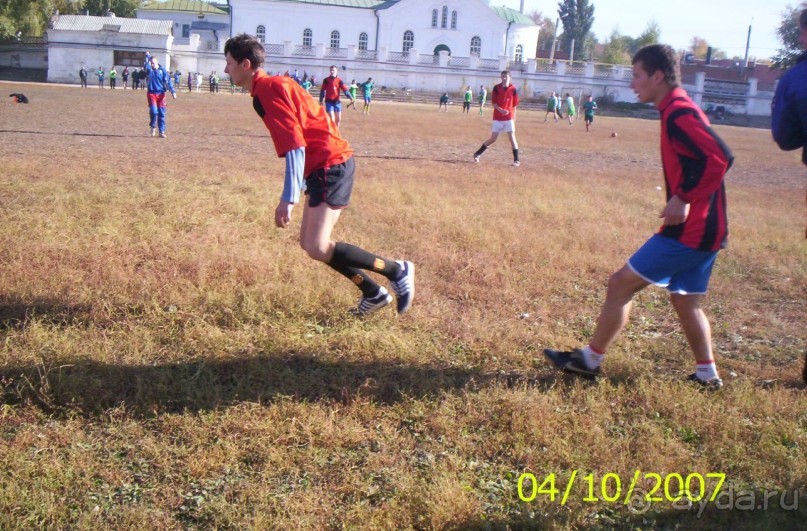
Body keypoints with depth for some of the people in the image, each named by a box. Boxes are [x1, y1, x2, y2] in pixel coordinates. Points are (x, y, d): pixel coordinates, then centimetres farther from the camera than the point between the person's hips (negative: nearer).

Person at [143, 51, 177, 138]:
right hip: (151, 93, -1)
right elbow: (146, 66, -13)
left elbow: (168, 81, -3)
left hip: (161, 94, 1)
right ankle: (153, 127, 9)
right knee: (153, 111, -14)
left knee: (162, 114, 2)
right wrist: (147, 56, -19)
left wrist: (173, 92, -12)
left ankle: (162, 131, 11)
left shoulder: (162, 70, 1)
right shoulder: (149, 69, 6)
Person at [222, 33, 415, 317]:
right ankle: (374, 294, 16)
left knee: (317, 248, -15)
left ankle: (397, 271, -4)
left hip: (331, 165, -10)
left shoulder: (270, 88, -14)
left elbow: (295, 146, -23)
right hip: (325, 166, 10)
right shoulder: (266, 89, 17)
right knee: (309, 242, 11)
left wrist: (288, 199, -26)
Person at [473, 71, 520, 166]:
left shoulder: (513, 89, -2)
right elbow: (493, 103, -4)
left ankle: (516, 160, -4)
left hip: (509, 118, 0)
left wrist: (514, 117, 4)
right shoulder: (496, 88, -2)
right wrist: (500, 110, -21)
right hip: (497, 118, 0)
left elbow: (514, 105, 4)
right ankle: (477, 154, 19)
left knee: (512, 137, -8)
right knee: (493, 138, 3)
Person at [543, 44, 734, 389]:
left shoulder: (679, 114, -17)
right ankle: (706, 375, 25)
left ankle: (590, 360, 6)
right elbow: (708, 158, 22)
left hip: (689, 230, -10)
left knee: (621, 284, -3)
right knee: (685, 301, 18)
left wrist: (684, 197, -24)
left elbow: (721, 157, -27)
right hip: (703, 229, 10)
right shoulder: (679, 111, 14)